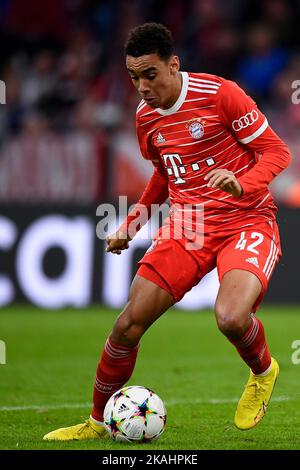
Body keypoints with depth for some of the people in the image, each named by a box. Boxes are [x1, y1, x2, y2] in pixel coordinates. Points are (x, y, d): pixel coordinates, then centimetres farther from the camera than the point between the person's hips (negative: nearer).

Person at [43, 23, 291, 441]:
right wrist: (133, 220, 16)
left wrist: (241, 183, -27)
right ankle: (99, 422, 13)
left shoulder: (219, 94, -13)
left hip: (245, 220, -5)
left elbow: (276, 152, -9)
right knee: (130, 322, -7)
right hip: (185, 226, 5)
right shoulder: (146, 117, 7)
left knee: (231, 317, -31)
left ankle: (263, 372, 5)